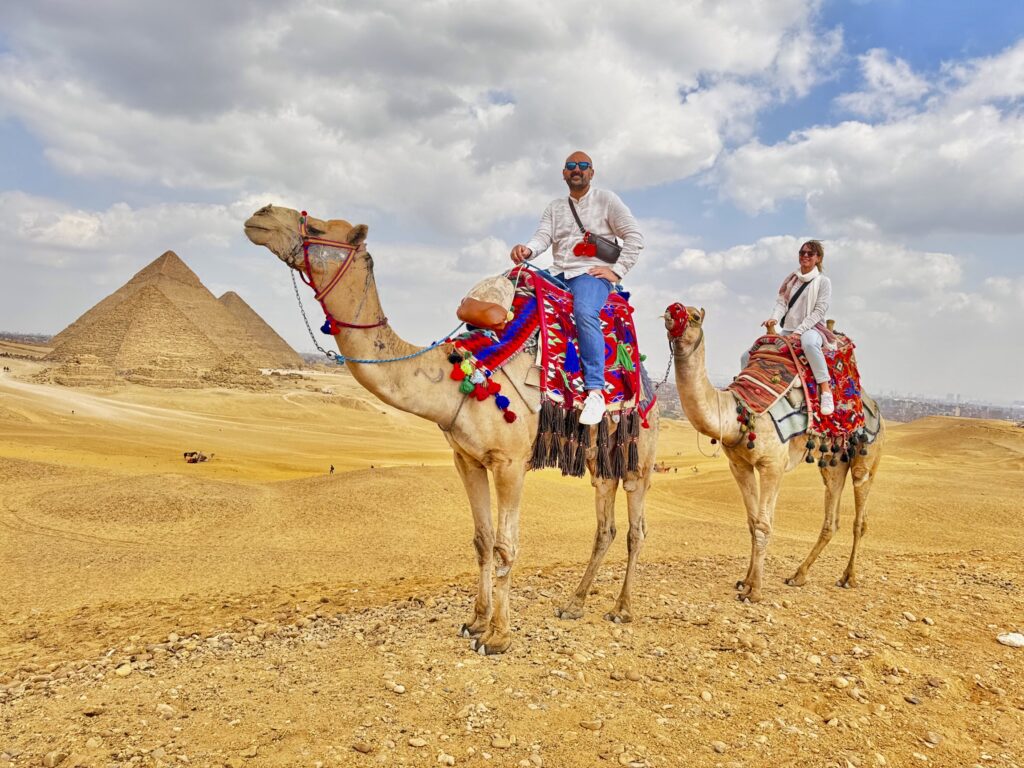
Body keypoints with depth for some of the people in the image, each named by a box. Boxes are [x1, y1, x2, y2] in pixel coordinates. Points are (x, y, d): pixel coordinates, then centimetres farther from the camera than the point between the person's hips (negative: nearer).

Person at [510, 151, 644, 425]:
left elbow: (635, 237, 3)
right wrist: (527, 249, -18)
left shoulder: (606, 199, 9)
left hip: (592, 274, -5)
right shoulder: (554, 207, 21)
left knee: (585, 312, -35)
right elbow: (543, 236, 5)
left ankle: (595, 391, -37)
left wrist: (617, 270, -8)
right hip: (560, 276, 5)